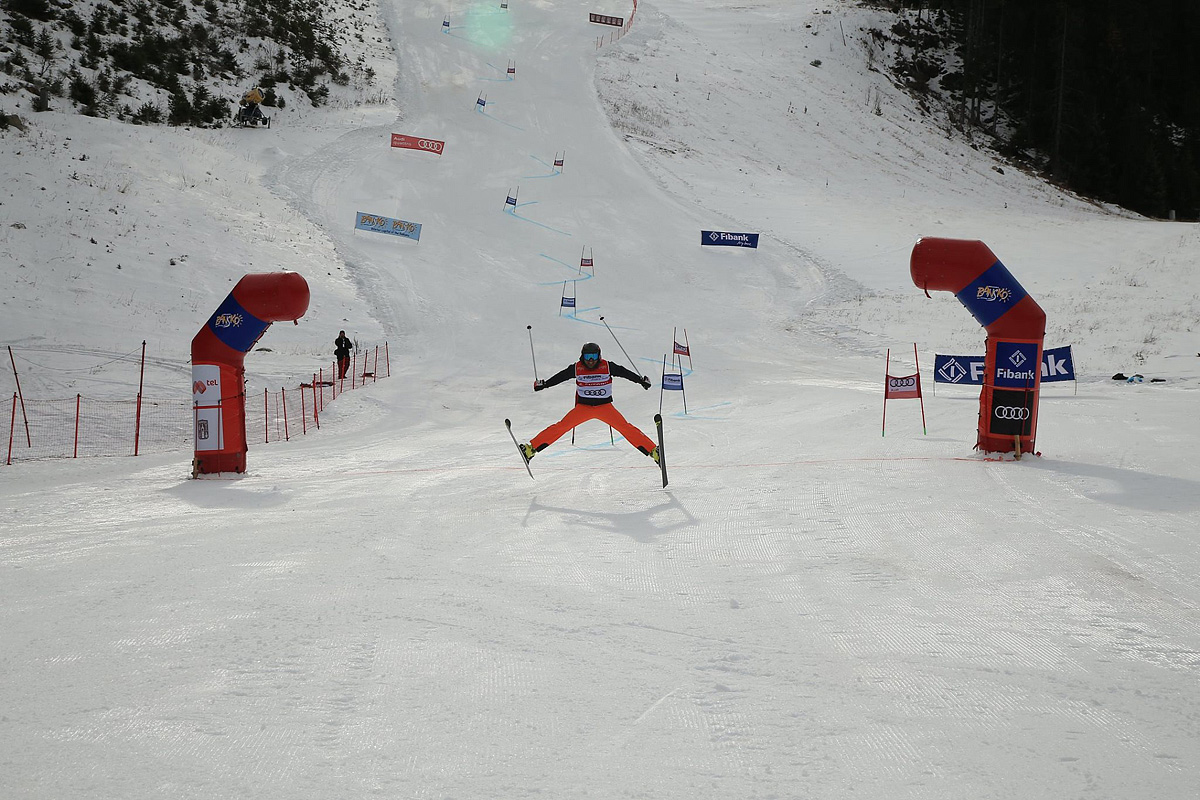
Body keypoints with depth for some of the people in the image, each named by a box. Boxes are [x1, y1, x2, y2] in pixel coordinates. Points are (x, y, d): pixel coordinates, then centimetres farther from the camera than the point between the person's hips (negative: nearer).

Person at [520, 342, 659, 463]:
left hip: (605, 407, -1)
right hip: (583, 407, 1)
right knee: (561, 427, -10)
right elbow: (560, 377, 7)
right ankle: (531, 448, -6)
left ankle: (653, 451, -11)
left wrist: (641, 380, -7)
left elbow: (624, 372, -2)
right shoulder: (577, 368, -5)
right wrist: (543, 384, 10)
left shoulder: (607, 367, -8)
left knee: (625, 427, -13)